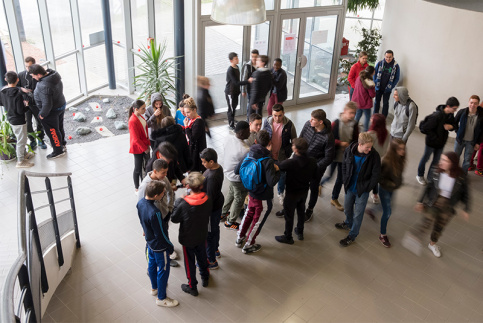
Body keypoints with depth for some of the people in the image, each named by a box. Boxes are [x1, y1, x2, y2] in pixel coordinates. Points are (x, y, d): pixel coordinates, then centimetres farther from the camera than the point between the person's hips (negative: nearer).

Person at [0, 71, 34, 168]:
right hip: (19, 121, -8)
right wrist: (26, 105, -8)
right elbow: (21, 111, -26)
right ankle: (20, 161, 17)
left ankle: (23, 154, 44)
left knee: (19, 138, 26)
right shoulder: (18, 94, -28)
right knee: (21, 140, 6)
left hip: (10, 119, 8)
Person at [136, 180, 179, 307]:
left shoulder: (140, 202, -14)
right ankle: (161, 298, 30)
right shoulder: (155, 213, -38)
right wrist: (170, 246, -11)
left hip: (150, 241, 8)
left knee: (152, 264, 27)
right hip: (159, 246, -8)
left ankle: (154, 287, 51)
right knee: (163, 270, 11)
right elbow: (161, 234, -25)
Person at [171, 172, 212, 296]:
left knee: (190, 262, 17)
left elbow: (174, 219, -17)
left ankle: (192, 287, 34)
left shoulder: (183, 204, -33)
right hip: (202, 235, 4)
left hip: (187, 238, -4)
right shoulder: (208, 200, -21)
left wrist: (178, 201, -8)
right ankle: (205, 278, 51)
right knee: (202, 257, 28)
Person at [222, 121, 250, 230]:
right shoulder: (244, 150, -36)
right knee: (239, 199, 16)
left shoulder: (228, 138, -14)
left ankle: (223, 213, 52)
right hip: (238, 177, -8)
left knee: (231, 192, 32)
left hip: (228, 171, 8)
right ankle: (230, 222, 34)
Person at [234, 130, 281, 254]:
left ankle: (239, 238, 41)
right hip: (263, 196, -6)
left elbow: (237, 171, -1)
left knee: (250, 212, 28)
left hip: (251, 192, 6)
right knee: (258, 219, 14)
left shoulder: (249, 155, -9)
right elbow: (272, 182, -30)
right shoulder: (267, 161, -27)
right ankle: (248, 245, 28)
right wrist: (277, 170, -13)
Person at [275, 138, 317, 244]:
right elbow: (313, 175, 1)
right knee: (301, 211, 26)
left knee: (289, 215, 13)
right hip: (304, 191, 6)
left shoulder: (290, 163, -34)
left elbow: (277, 167, -19)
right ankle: (300, 232, 45)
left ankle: (288, 237, 31)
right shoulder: (312, 161, -16)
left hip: (292, 193, -5)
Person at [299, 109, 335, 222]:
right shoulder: (307, 124, -14)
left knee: (313, 188, 15)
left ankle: (310, 210, 39)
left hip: (317, 166, -4)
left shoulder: (328, 137, -27)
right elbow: (300, 139, 4)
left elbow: (328, 158, -20)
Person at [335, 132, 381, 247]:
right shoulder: (349, 151, -15)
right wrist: (345, 181, -1)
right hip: (350, 187, 4)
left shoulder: (374, 155, -22)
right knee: (347, 208, 25)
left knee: (358, 214, 9)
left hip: (362, 190, -3)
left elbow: (375, 175, -13)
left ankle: (352, 236, 29)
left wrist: (366, 188, -12)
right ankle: (348, 223, 55)